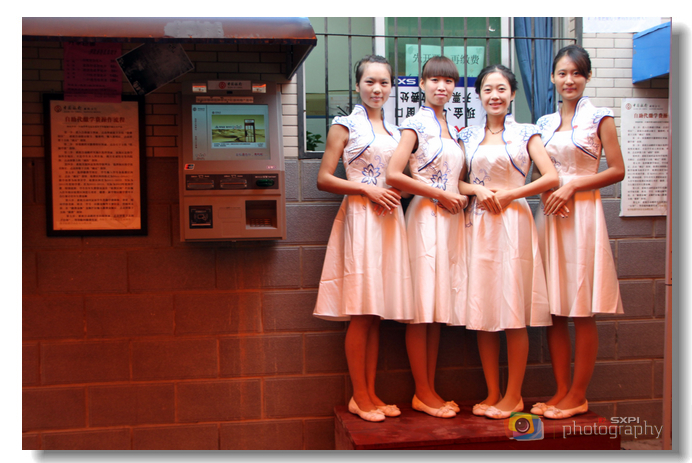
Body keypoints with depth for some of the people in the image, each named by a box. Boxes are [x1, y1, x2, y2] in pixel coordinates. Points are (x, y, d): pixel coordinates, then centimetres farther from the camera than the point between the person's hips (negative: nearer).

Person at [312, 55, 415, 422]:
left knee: (377, 312, 7)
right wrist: (367, 189, -13)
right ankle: (359, 397, 4)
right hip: (359, 218, -6)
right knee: (361, 314, -6)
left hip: (390, 220, 6)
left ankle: (371, 394, 14)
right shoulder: (345, 126, 1)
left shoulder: (394, 130, 18)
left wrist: (398, 191, 3)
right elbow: (324, 179, -5)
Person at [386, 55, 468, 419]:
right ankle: (423, 393, 4)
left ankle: (430, 391, 14)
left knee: (439, 307, 8)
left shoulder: (454, 127, 18)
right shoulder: (415, 124, -5)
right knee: (421, 309, -4)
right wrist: (440, 194, -13)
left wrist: (463, 195, 6)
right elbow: (393, 174, -16)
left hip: (451, 219, 8)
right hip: (425, 218, -7)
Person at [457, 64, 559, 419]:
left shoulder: (525, 133, 4)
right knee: (482, 312, 3)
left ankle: (514, 395, 9)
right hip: (478, 225, 3)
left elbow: (552, 178, -5)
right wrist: (477, 191, -8)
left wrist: (507, 194, -8)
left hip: (513, 222, -3)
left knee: (514, 311, -3)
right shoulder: (468, 136, 13)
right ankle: (492, 393, 14)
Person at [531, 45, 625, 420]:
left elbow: (617, 170, -4)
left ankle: (578, 396, 7)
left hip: (583, 214, -5)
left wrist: (571, 186, -12)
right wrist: (549, 194, -2)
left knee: (582, 312, -2)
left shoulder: (598, 118, 0)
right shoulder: (545, 123, 14)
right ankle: (561, 391, 13)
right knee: (552, 311, 4)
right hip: (549, 215, 5)